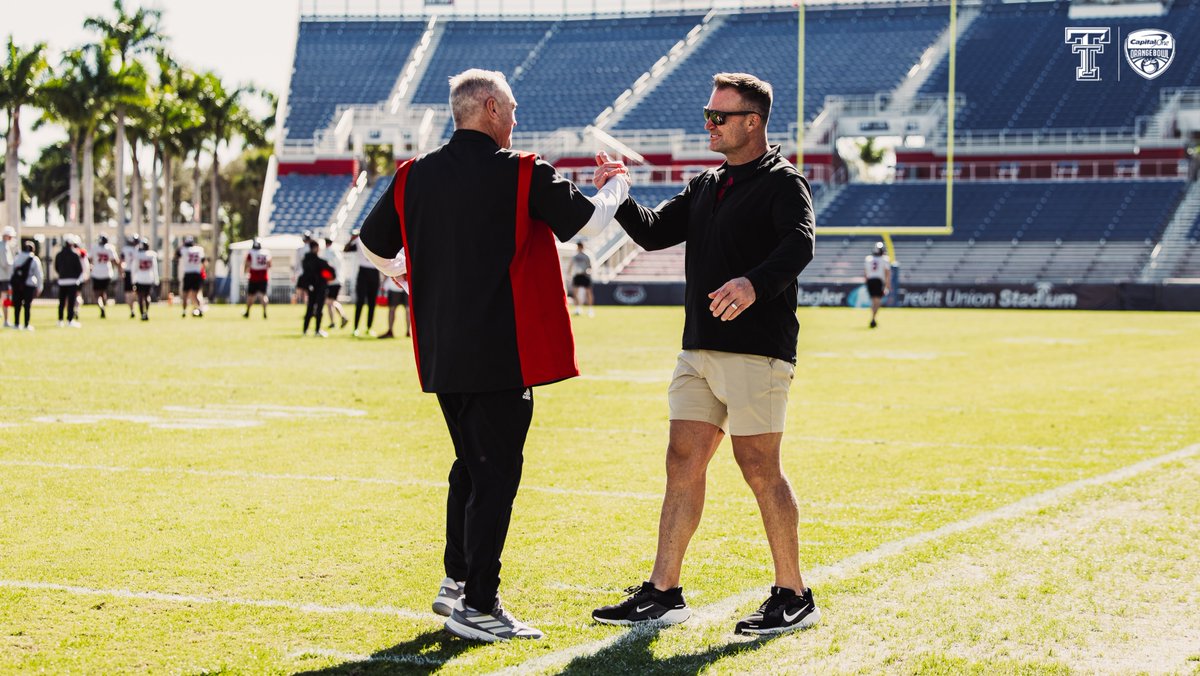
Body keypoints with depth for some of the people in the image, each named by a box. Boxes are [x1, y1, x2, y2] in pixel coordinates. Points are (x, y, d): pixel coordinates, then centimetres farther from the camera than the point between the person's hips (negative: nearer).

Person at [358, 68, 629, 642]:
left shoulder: (414, 175, 6)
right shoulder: (522, 174, -9)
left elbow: (372, 245, 13)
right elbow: (589, 217, 0)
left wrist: (400, 269, 35)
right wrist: (613, 185, 22)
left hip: (441, 354, 6)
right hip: (501, 354, -6)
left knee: (471, 463, 20)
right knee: (495, 472, -2)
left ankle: (456, 581, 26)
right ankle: (477, 606, -2)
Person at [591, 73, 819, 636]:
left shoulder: (783, 183, -5)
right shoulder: (705, 186, 20)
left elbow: (799, 245, -22)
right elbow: (653, 233, 17)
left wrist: (755, 283, -41)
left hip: (756, 350, -7)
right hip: (699, 348, 8)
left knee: (759, 468, -6)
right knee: (683, 462, 6)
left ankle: (793, 597, 5)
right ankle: (663, 593, 10)